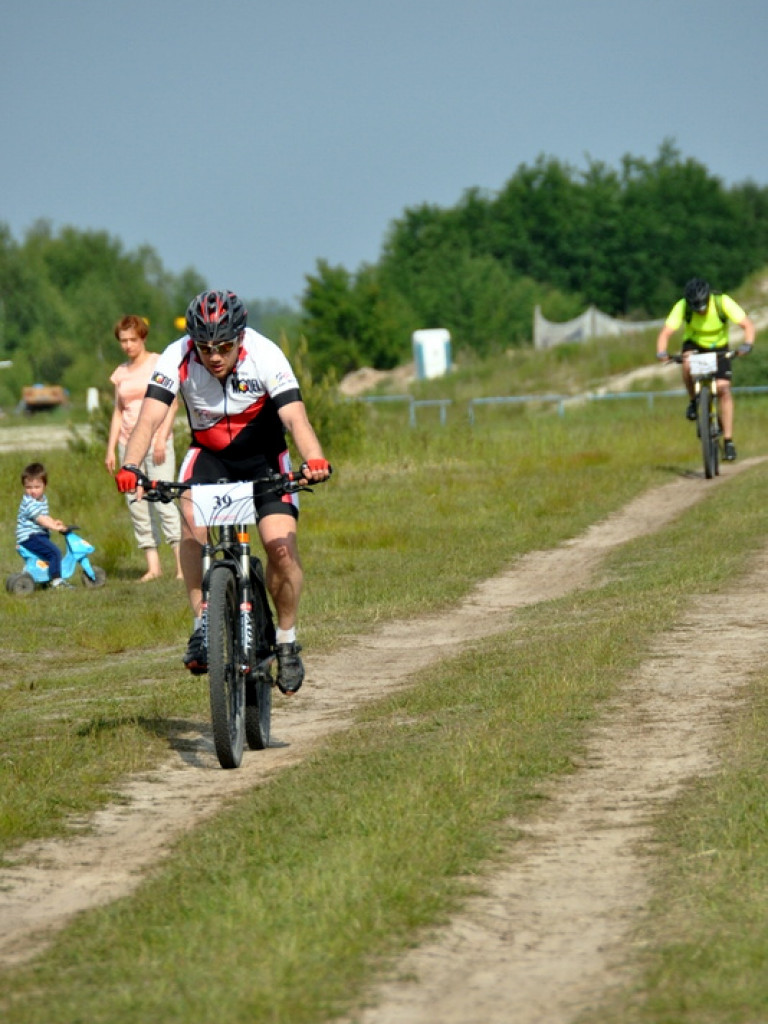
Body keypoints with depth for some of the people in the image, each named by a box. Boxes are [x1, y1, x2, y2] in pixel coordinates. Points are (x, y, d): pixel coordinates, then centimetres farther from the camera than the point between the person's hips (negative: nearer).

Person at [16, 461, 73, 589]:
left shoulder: (43, 499, 13)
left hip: (41, 535, 10)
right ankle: (56, 580, -22)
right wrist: (55, 526, -31)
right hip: (29, 537, -10)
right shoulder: (28, 502, -17)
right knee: (54, 552, -23)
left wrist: (54, 522, 1)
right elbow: (39, 519, -24)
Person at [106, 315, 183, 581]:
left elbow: (172, 403, -4)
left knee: (163, 500, -13)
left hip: (156, 441, -5)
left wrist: (162, 439, -14)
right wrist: (111, 449, 11)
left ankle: (182, 563, -14)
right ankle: (153, 565, 4)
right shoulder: (121, 373, 14)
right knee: (136, 504, 1)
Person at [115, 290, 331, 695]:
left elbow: (295, 416, -36)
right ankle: (202, 623, -22)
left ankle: (286, 639, 5)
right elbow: (149, 418, -31)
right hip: (209, 454, 1)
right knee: (190, 516, -30)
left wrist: (314, 460, -56)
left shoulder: (266, 356, -26)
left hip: (263, 456, -1)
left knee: (281, 546, -18)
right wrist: (129, 467, -49)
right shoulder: (177, 358, -22)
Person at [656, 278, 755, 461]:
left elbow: (747, 325, -29)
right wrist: (661, 352, -49)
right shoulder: (682, 307, -26)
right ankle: (693, 401, -7)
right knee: (688, 365, -35)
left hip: (718, 348, 0)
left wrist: (747, 344, -48)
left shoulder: (723, 302, -28)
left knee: (724, 388, -16)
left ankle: (728, 440, -8)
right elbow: (666, 332, -29)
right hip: (694, 345, 0)